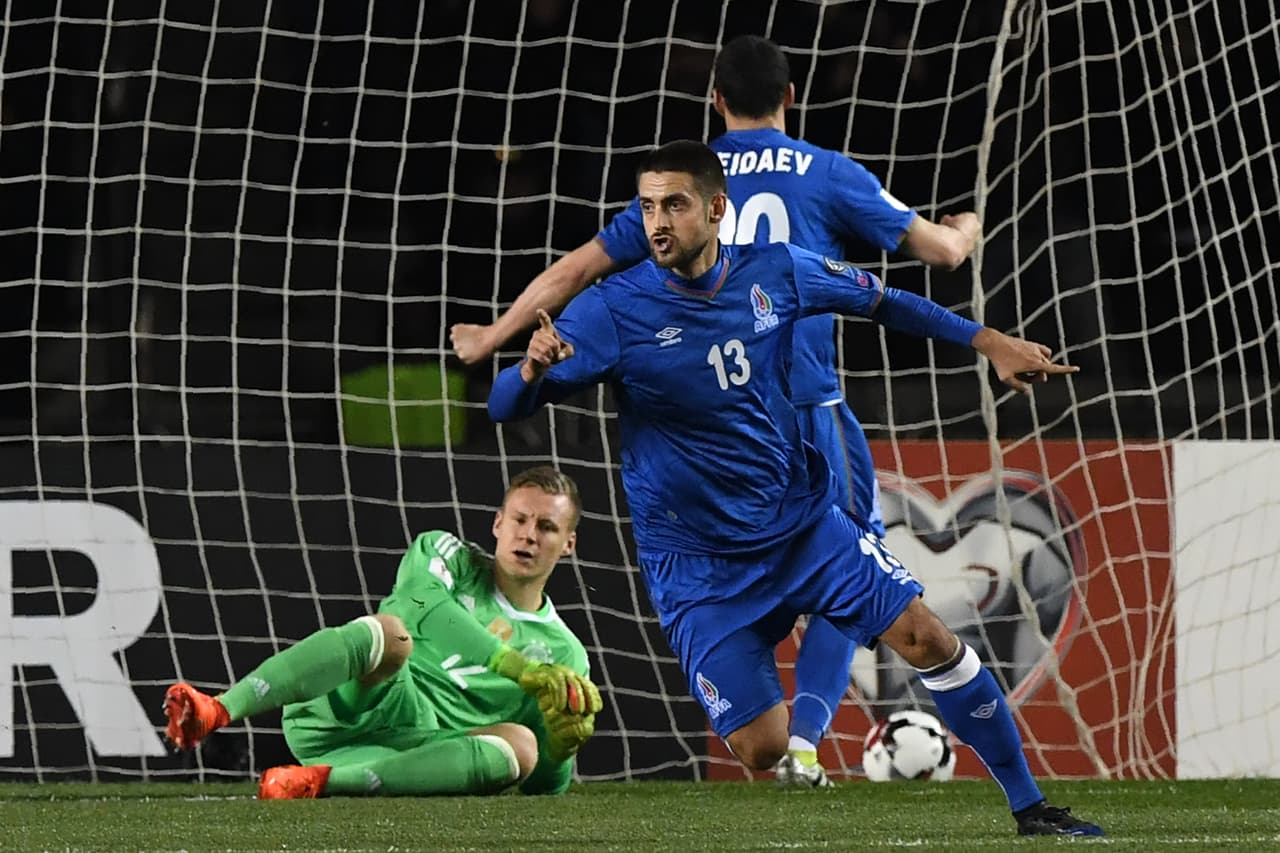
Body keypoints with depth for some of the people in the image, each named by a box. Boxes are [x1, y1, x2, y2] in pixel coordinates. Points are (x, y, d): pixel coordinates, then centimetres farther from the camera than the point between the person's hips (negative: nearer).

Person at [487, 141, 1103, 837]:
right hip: (699, 565, -3)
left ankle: (1030, 809, 7)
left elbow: (882, 301, 14)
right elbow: (504, 406, -19)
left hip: (807, 525, 3)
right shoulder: (614, 310, -16)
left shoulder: (775, 272, -5)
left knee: (928, 640, -6)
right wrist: (534, 368, -42)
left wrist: (990, 343, 11)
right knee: (761, 750, -14)